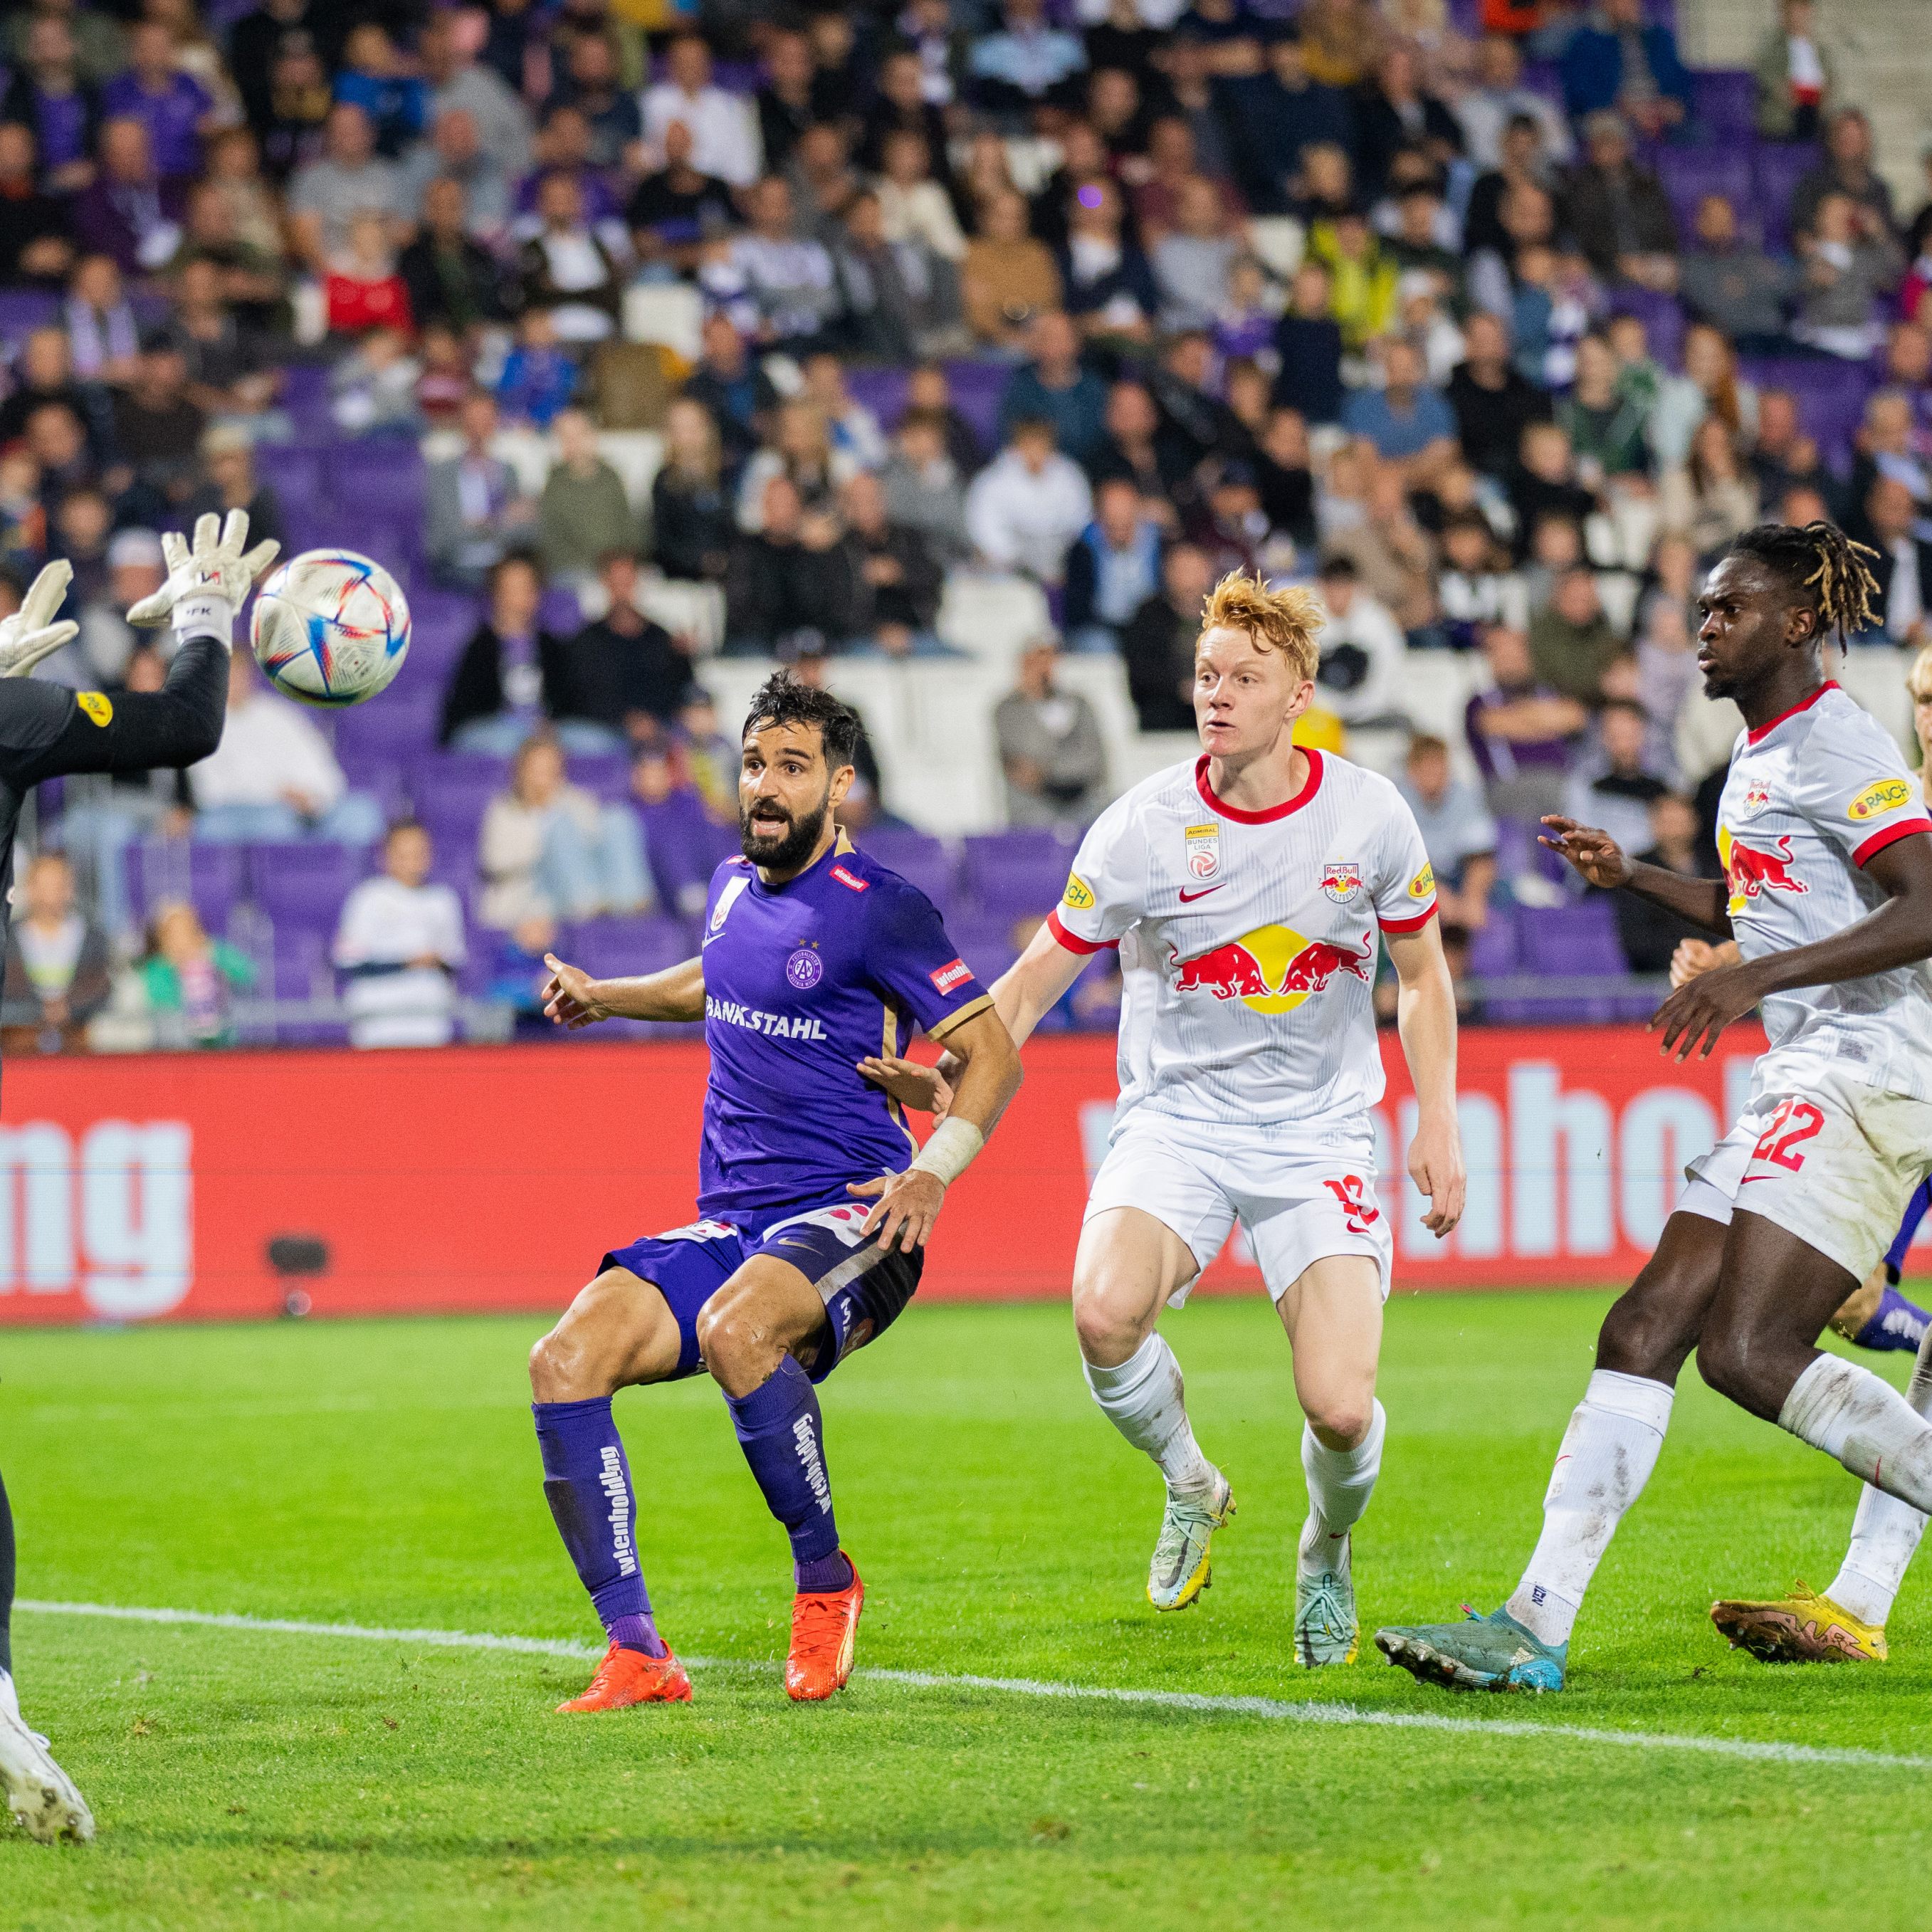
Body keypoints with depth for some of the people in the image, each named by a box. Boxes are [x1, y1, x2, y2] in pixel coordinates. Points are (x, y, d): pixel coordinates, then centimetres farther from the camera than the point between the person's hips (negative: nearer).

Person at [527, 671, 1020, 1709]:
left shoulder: (879, 910, -6)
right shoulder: (733, 885, 15)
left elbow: (992, 1053, -5)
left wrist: (933, 1174, -18)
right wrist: (606, 997, 30)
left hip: (846, 1216, -7)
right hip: (728, 1224, 7)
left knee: (735, 1329, -39)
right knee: (565, 1360, -18)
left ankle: (824, 1579, -17)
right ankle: (635, 1654, -17)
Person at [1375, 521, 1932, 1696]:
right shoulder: (1759, 753, 20)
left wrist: (1753, 977, -26)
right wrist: (1629, 875, 27)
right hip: (1801, 1089, 10)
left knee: (1748, 1351, -20)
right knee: (1644, 1331, 0)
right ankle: (1538, 1624, -3)